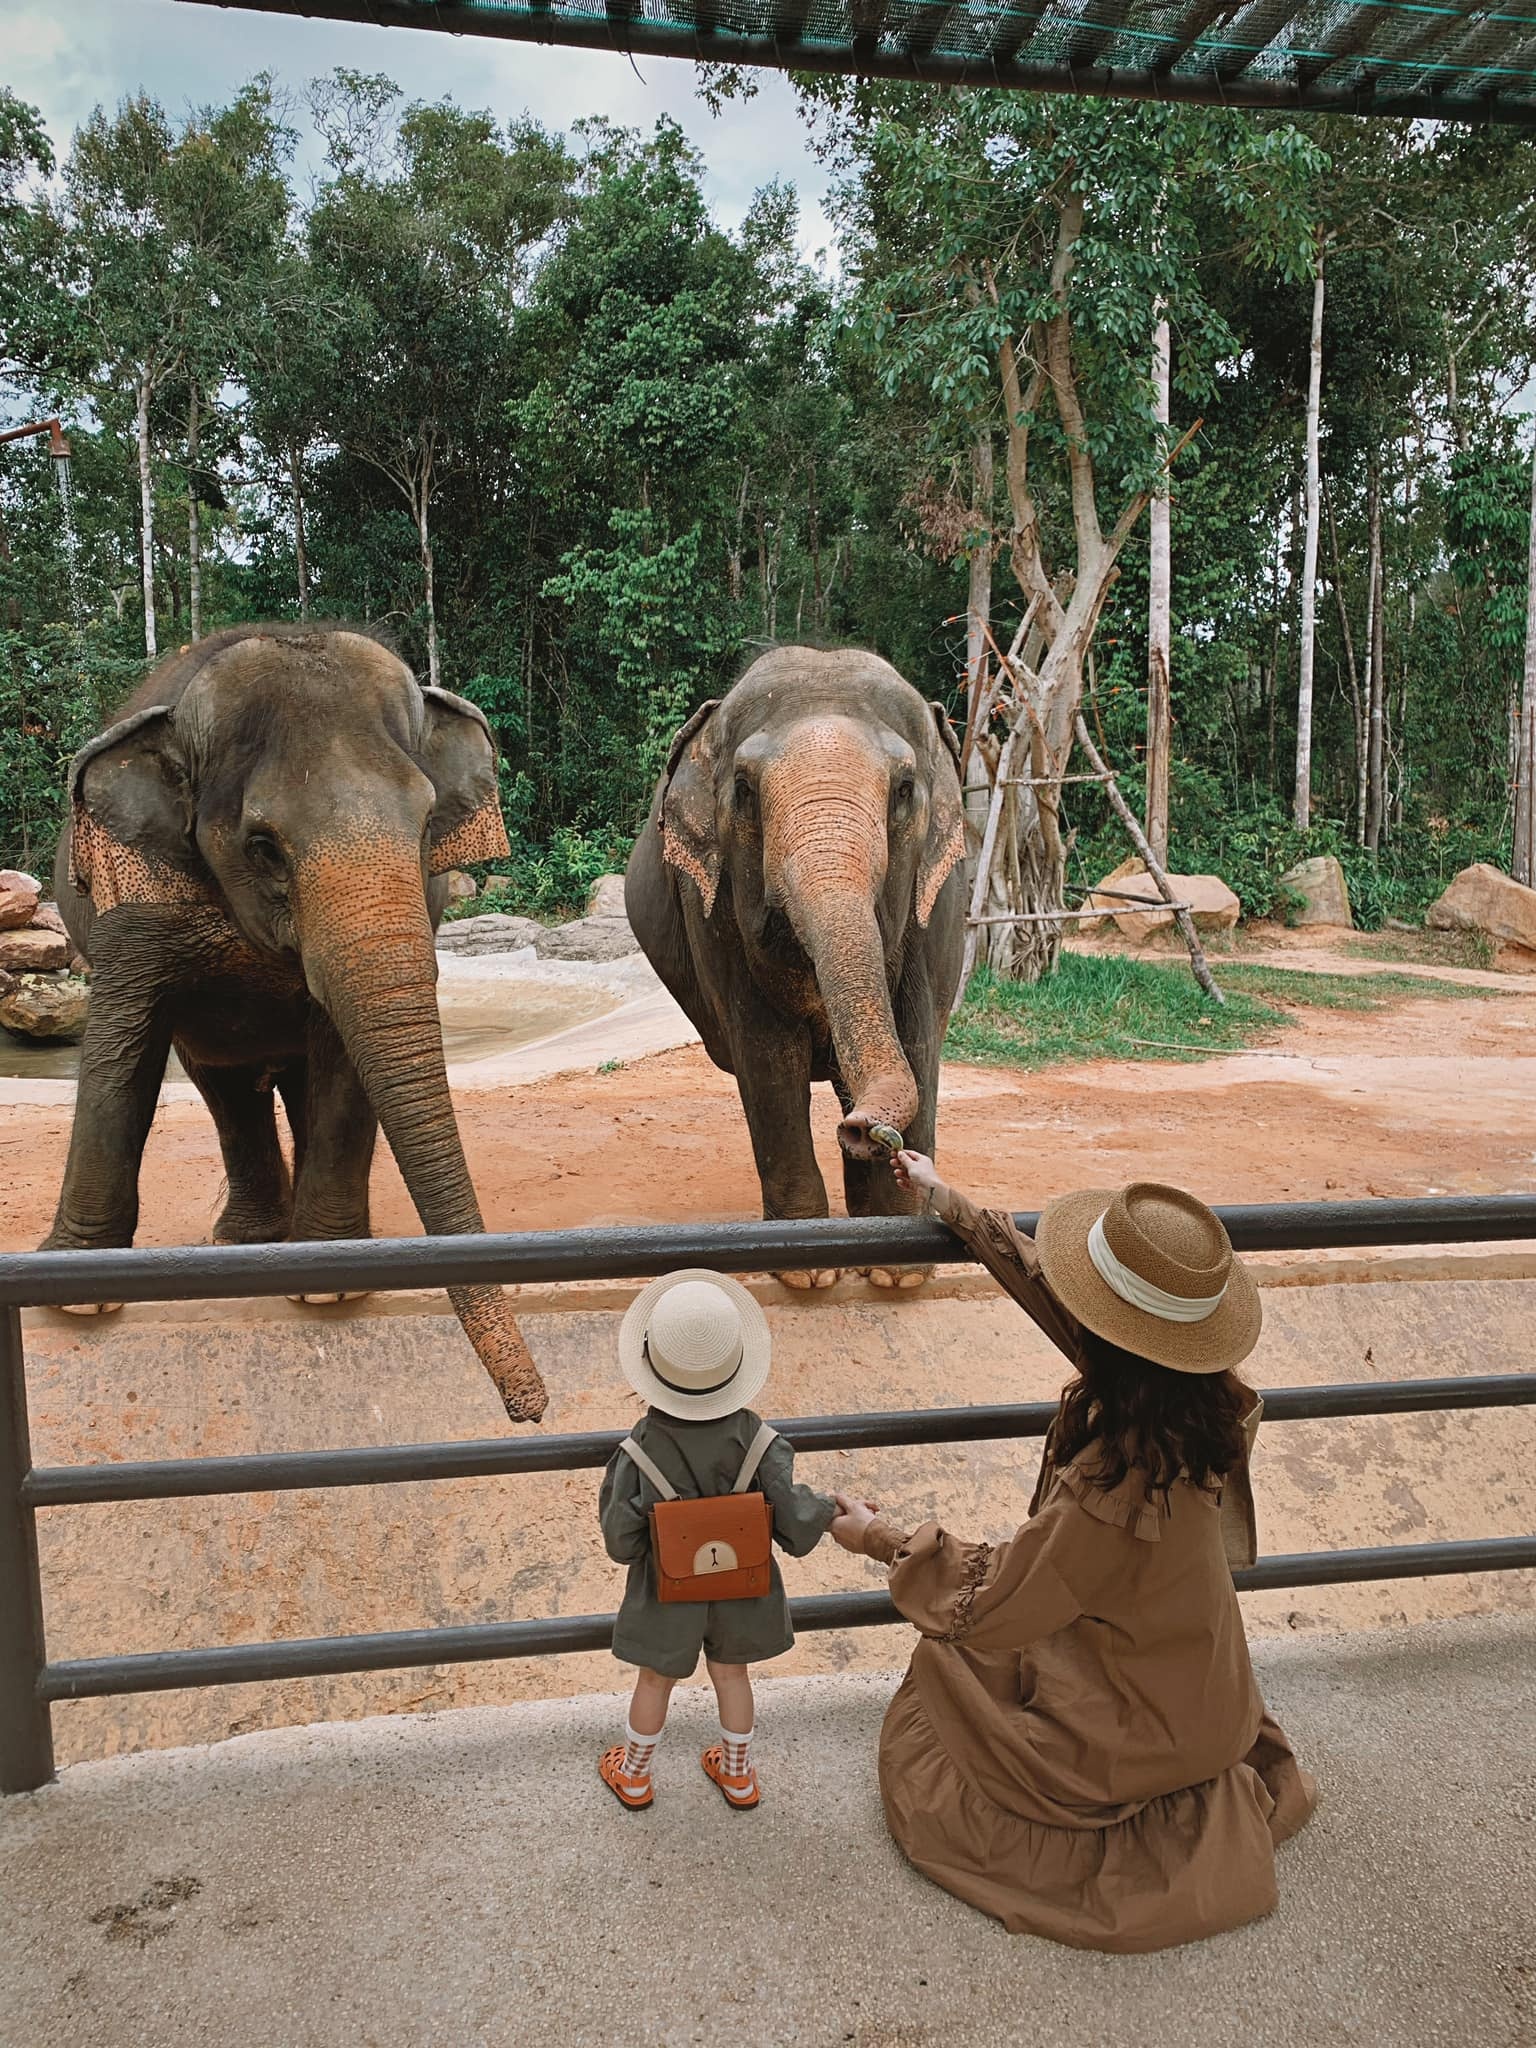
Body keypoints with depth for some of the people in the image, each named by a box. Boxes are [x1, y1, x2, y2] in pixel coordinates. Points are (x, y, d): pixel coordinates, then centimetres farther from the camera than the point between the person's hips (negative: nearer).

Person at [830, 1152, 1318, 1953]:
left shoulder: (1111, 1490, -40)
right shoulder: (1196, 1404, -18)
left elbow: (988, 1601, -25)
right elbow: (1044, 1281, -5)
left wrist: (888, 1541, -10)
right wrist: (948, 1204, 3)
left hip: (1134, 1730, -6)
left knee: (943, 1664, 13)